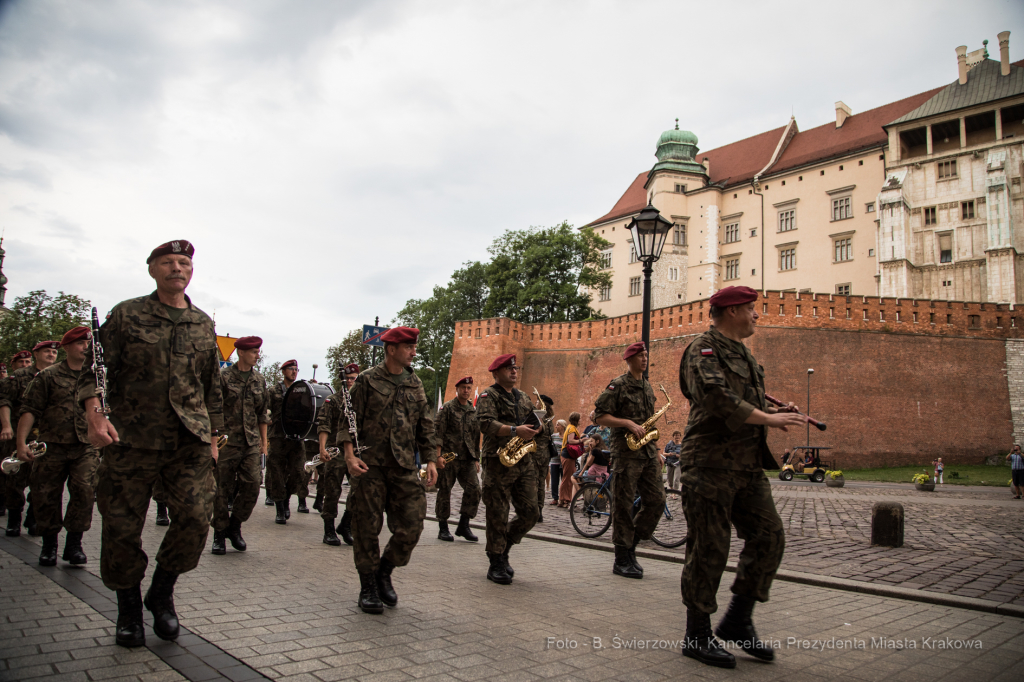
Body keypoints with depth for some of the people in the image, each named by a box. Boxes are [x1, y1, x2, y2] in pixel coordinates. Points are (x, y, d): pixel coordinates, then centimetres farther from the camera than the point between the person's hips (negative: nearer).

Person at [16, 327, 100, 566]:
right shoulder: (48, 376, 5)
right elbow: (29, 410, -1)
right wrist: (21, 441, -11)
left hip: (86, 447, 1)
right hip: (51, 446, -1)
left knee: (85, 491, -12)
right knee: (46, 495, 4)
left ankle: (74, 543, 2)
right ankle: (49, 544, 22)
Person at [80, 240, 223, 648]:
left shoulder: (204, 325, 14)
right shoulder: (126, 315, 5)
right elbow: (93, 369, 1)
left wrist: (212, 437, 17)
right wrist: (94, 414, -16)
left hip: (190, 442, 2)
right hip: (131, 439, -2)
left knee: (196, 516, -11)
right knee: (122, 526, 4)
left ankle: (162, 592, 14)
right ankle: (129, 607, 26)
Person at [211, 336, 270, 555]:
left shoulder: (259, 380, 12)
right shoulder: (224, 377, -2)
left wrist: (263, 441, 15)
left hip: (251, 443, 4)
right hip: (227, 441, -3)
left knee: (252, 484, -6)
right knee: (222, 490, 2)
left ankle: (235, 526, 14)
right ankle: (220, 533, 16)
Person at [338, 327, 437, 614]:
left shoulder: (415, 384, 13)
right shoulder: (367, 380, 1)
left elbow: (425, 425, 15)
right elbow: (349, 419, -2)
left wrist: (430, 459, 8)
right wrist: (349, 453, -14)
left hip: (404, 466, 4)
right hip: (369, 464, -3)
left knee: (412, 525, -2)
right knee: (367, 527, 2)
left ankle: (384, 572, 21)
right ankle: (368, 587, 17)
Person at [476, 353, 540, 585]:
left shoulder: (524, 397, 20)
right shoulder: (488, 396, -2)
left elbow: (534, 422, 24)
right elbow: (486, 424, -18)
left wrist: (534, 429, 0)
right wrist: (514, 430, -29)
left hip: (524, 462, 6)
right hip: (498, 462, -6)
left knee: (530, 513, 4)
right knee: (498, 515, -2)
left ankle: (502, 549, 25)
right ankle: (496, 565, 10)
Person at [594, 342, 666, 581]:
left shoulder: (647, 386, 17)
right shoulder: (618, 385, -5)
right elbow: (601, 417, -10)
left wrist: (656, 449, 18)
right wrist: (628, 423, -20)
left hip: (647, 453, 7)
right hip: (626, 451, -7)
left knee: (656, 500, 3)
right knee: (623, 505, -2)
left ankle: (631, 545, 18)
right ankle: (622, 561, 6)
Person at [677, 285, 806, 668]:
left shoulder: (742, 354, 21)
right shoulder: (703, 349, -9)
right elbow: (717, 397, -24)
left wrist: (778, 411, 10)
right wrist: (769, 419, -21)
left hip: (747, 465, 9)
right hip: (711, 463, -9)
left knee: (769, 536, 4)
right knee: (708, 549, -2)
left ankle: (738, 622, 18)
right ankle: (697, 636, 11)